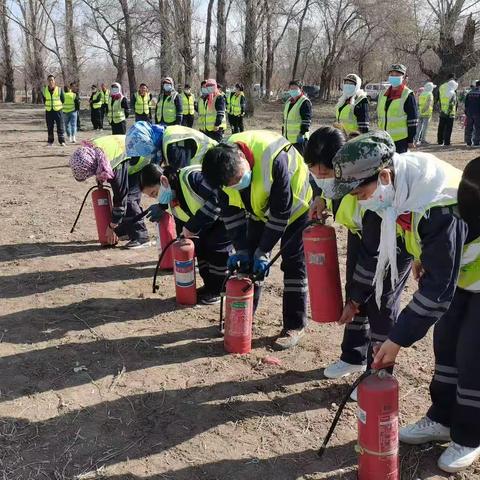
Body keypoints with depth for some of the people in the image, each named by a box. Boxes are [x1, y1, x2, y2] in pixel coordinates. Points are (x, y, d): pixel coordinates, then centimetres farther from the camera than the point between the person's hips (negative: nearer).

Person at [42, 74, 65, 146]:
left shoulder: (59, 89, -4)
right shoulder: (44, 90, 4)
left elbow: (63, 100, 5)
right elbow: (44, 100, 18)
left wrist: (58, 105, 7)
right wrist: (48, 105, 12)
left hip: (58, 110, -3)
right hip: (48, 111, 3)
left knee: (60, 127, -3)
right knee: (49, 127, 7)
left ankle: (62, 141, 3)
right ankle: (50, 141, 14)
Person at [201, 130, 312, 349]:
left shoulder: (273, 159, -41)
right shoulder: (224, 165, -23)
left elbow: (281, 211, -31)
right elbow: (229, 211, -10)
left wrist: (263, 251, -26)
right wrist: (241, 249, -15)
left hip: (294, 205, -5)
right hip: (259, 208, 6)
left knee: (293, 264, -5)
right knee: (248, 260, 3)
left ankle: (295, 325, 4)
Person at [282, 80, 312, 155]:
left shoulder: (305, 102, -10)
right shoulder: (288, 101, 17)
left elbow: (307, 120, -16)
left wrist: (302, 134, -22)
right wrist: (283, 133, 22)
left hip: (299, 138, -9)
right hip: (288, 139, 9)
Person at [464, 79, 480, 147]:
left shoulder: (469, 93, 8)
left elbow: (466, 104, 11)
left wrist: (466, 112, 16)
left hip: (469, 113, 5)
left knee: (469, 128, 8)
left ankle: (468, 142, 10)